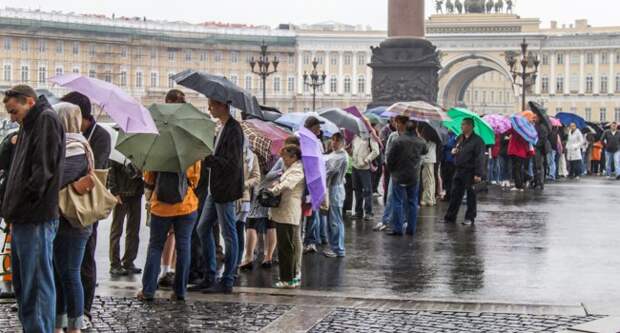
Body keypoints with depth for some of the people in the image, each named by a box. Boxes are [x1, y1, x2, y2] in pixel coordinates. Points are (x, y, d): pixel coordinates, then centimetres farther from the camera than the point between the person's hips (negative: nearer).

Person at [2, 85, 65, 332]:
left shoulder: (47, 120, -8)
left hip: (35, 220, -10)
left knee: (37, 287, -7)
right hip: (22, 220, 10)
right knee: (22, 285, 15)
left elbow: (43, 170, -16)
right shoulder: (30, 126, 21)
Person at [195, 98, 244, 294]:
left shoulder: (233, 129, -16)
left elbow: (232, 162, -22)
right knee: (203, 229, 14)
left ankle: (227, 281, 5)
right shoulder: (222, 128, 14)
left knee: (228, 234, -2)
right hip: (215, 189, 10)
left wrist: (206, 159, -20)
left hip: (225, 190, -10)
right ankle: (210, 277, 22)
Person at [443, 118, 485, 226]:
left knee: (471, 195, 4)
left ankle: (470, 218, 12)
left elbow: (480, 158, -16)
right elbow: (456, 150, 30)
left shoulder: (477, 140, -10)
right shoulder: (460, 138, 13)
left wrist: (478, 174, -22)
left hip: (470, 172, -7)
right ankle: (450, 216, 13)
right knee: (455, 194, 8)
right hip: (459, 170, 7)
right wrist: (453, 151, 3)